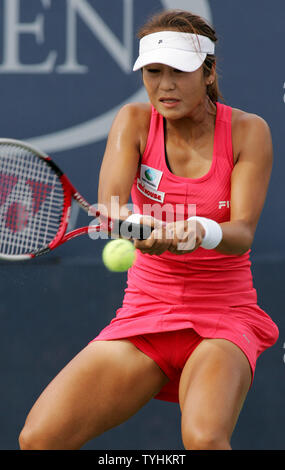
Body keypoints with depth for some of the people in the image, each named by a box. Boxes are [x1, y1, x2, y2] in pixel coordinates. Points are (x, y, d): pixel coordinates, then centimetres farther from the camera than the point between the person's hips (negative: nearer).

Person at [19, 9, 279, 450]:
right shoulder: (135, 122, -1)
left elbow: (243, 231, -16)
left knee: (204, 437, -34)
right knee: (37, 438, -15)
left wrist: (201, 231, -39)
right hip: (145, 314, 3)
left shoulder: (248, 131, -5)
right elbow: (109, 204, -18)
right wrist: (137, 226, -41)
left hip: (225, 318, -3)